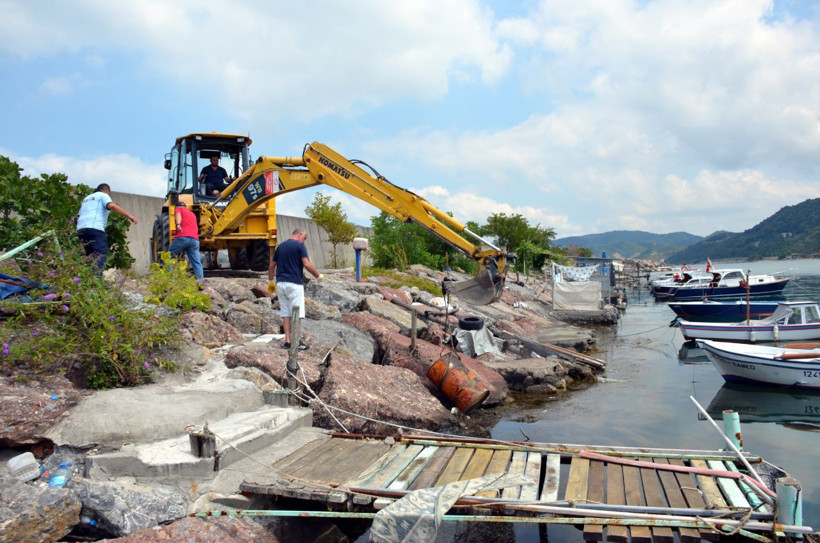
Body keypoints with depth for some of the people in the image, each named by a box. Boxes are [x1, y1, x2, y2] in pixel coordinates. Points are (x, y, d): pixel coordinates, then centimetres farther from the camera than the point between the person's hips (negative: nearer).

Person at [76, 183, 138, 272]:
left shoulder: (86, 198, 32)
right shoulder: (103, 195, 9)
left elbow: (78, 217, 27)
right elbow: (111, 206, -12)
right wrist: (129, 215, -17)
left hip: (80, 229, 8)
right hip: (95, 228, -8)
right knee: (101, 255, -16)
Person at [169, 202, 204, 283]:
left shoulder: (178, 209, 17)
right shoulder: (192, 213, 34)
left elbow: (178, 215, -7)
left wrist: (178, 224, -28)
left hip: (182, 237, -5)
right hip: (195, 239, 5)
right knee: (196, 263, 3)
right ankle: (200, 282, -8)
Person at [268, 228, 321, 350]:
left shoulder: (280, 246, 15)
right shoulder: (299, 245, -5)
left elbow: (272, 265, 18)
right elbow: (306, 264, -15)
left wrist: (270, 281, 29)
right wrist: (318, 276, -1)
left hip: (280, 284, 6)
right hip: (294, 284, -6)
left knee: (285, 313, 9)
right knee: (297, 313, -1)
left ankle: (287, 341, 9)